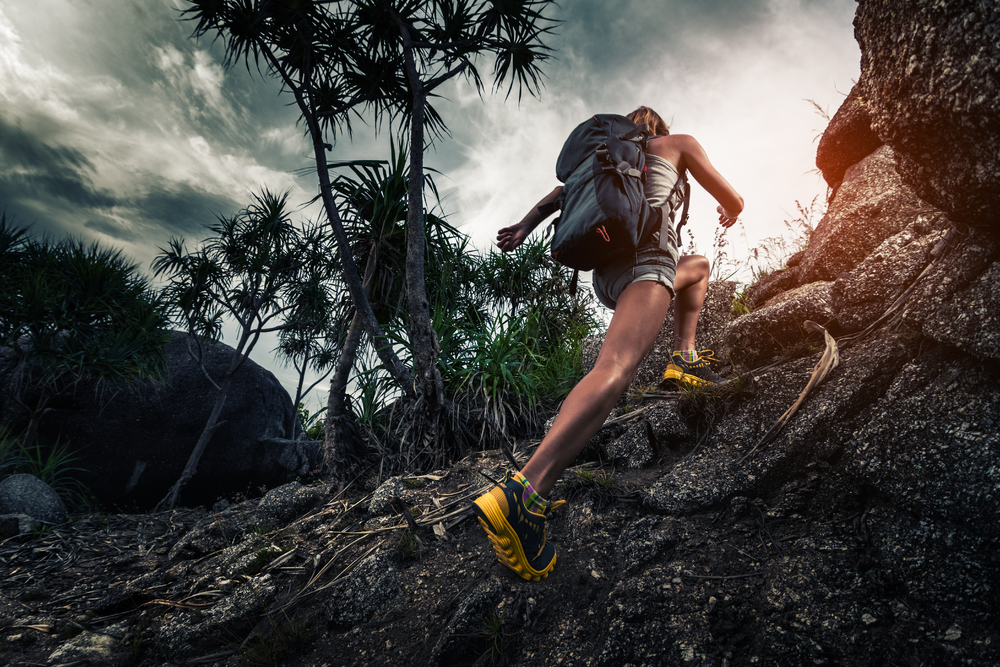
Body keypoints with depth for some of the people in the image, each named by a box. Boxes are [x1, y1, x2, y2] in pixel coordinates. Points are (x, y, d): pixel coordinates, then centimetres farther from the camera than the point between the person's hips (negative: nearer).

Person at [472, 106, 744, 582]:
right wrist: (729, 214, 45)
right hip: (644, 245, -7)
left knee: (698, 266, 37)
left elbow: (562, 191, 20)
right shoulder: (678, 144, 22)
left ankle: (682, 359, 23)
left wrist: (525, 224, 11)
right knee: (617, 368, -30)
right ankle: (524, 493, -48)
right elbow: (732, 200, 24)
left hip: (603, 272, 7)